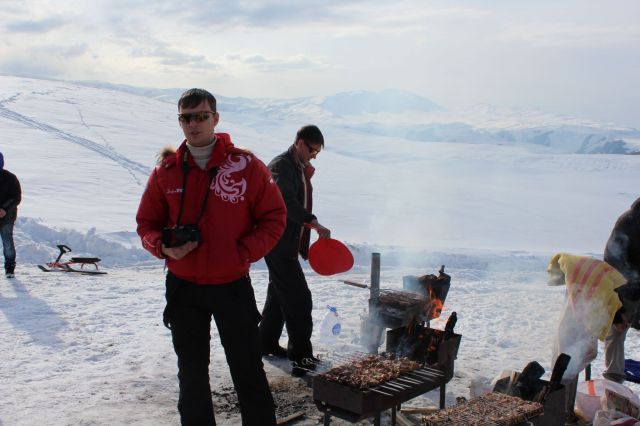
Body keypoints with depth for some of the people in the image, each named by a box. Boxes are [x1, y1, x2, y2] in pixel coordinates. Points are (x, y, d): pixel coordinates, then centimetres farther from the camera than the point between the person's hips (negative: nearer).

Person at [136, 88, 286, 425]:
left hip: (232, 285, -3)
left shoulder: (245, 165, -8)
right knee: (191, 371, 17)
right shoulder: (166, 171, 1)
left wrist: (243, 253, -15)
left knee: (247, 369, 6)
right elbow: (147, 223, 8)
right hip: (183, 287, 3)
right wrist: (164, 247, -13)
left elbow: (274, 218, -4)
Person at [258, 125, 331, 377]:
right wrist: (315, 223, -39)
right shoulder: (281, 166, -16)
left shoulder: (299, 168, 16)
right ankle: (301, 356, -6)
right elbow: (286, 202, -33)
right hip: (278, 242, -10)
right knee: (298, 299, -10)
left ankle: (267, 343, 31)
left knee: (279, 294, 18)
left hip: (286, 244, 10)